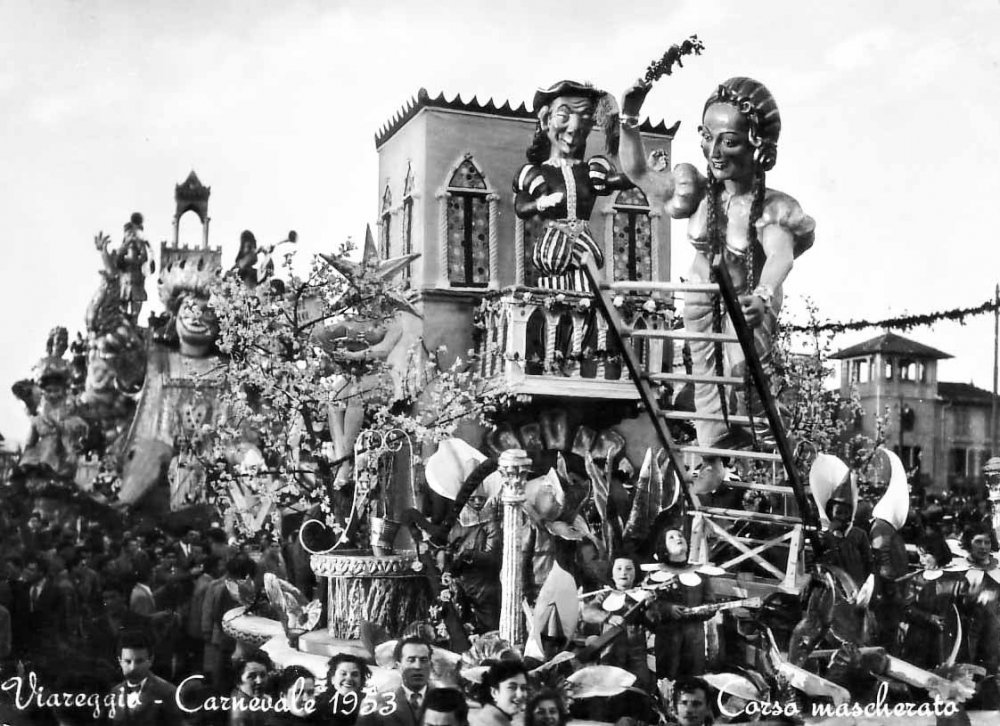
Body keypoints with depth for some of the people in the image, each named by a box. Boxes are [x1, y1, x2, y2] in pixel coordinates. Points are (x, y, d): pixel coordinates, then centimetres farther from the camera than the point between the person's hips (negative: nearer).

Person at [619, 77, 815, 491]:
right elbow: (637, 171, -8)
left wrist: (763, 297, -69)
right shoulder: (699, 190, -17)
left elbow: (780, 257, -48)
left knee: (742, 373, -11)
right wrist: (628, 120, -24)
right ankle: (714, 459, 28)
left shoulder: (771, 207, -29)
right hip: (702, 300, 4)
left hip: (747, 302, -4)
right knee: (706, 378, 11)